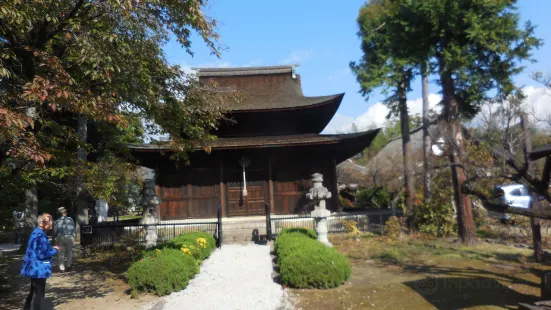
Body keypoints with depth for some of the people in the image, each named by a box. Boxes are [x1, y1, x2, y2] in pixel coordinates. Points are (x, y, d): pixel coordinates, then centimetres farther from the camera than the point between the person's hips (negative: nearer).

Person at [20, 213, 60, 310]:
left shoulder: (36, 232, 9)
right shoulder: (40, 235, -23)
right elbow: (41, 254, -24)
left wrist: (51, 248, 7)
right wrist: (55, 250, -11)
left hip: (35, 268, 10)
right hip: (38, 269, -10)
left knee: (34, 292, 22)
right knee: (39, 293, 1)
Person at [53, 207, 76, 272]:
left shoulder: (58, 221, 1)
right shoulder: (70, 219, -3)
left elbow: (55, 230, 1)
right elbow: (73, 228, -3)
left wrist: (55, 237, 15)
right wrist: (75, 236, 7)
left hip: (60, 237, 1)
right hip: (69, 237, -1)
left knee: (61, 252, 7)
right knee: (69, 252, 11)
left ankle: (62, 268, 5)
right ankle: (69, 265, 8)